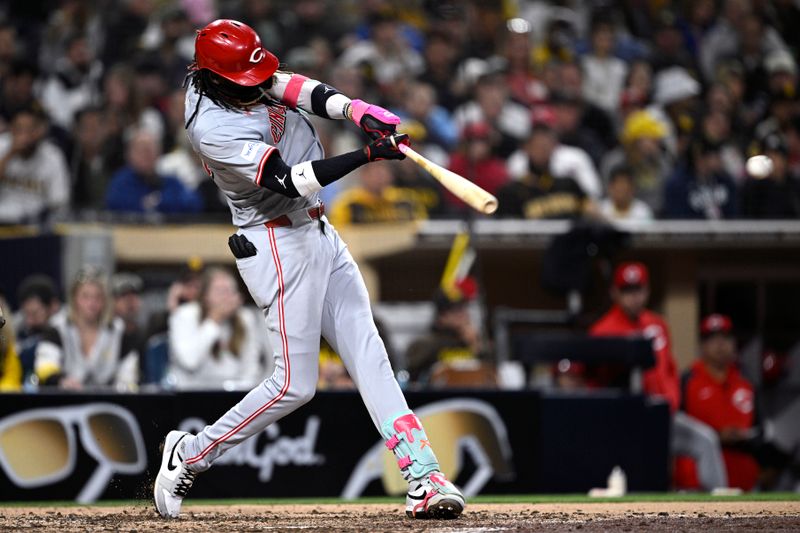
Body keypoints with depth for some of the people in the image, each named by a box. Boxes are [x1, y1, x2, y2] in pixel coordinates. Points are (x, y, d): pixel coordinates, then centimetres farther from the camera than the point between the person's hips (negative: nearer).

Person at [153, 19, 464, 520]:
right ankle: (189, 456, 10)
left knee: (369, 355, 1)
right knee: (294, 384, -6)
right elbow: (290, 181, -29)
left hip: (319, 234, 9)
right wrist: (369, 155, -35)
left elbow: (305, 91, -7)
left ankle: (423, 476, -4)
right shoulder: (213, 128, -25)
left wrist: (357, 110, -27)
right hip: (279, 246, -9)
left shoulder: (246, 77, -1)